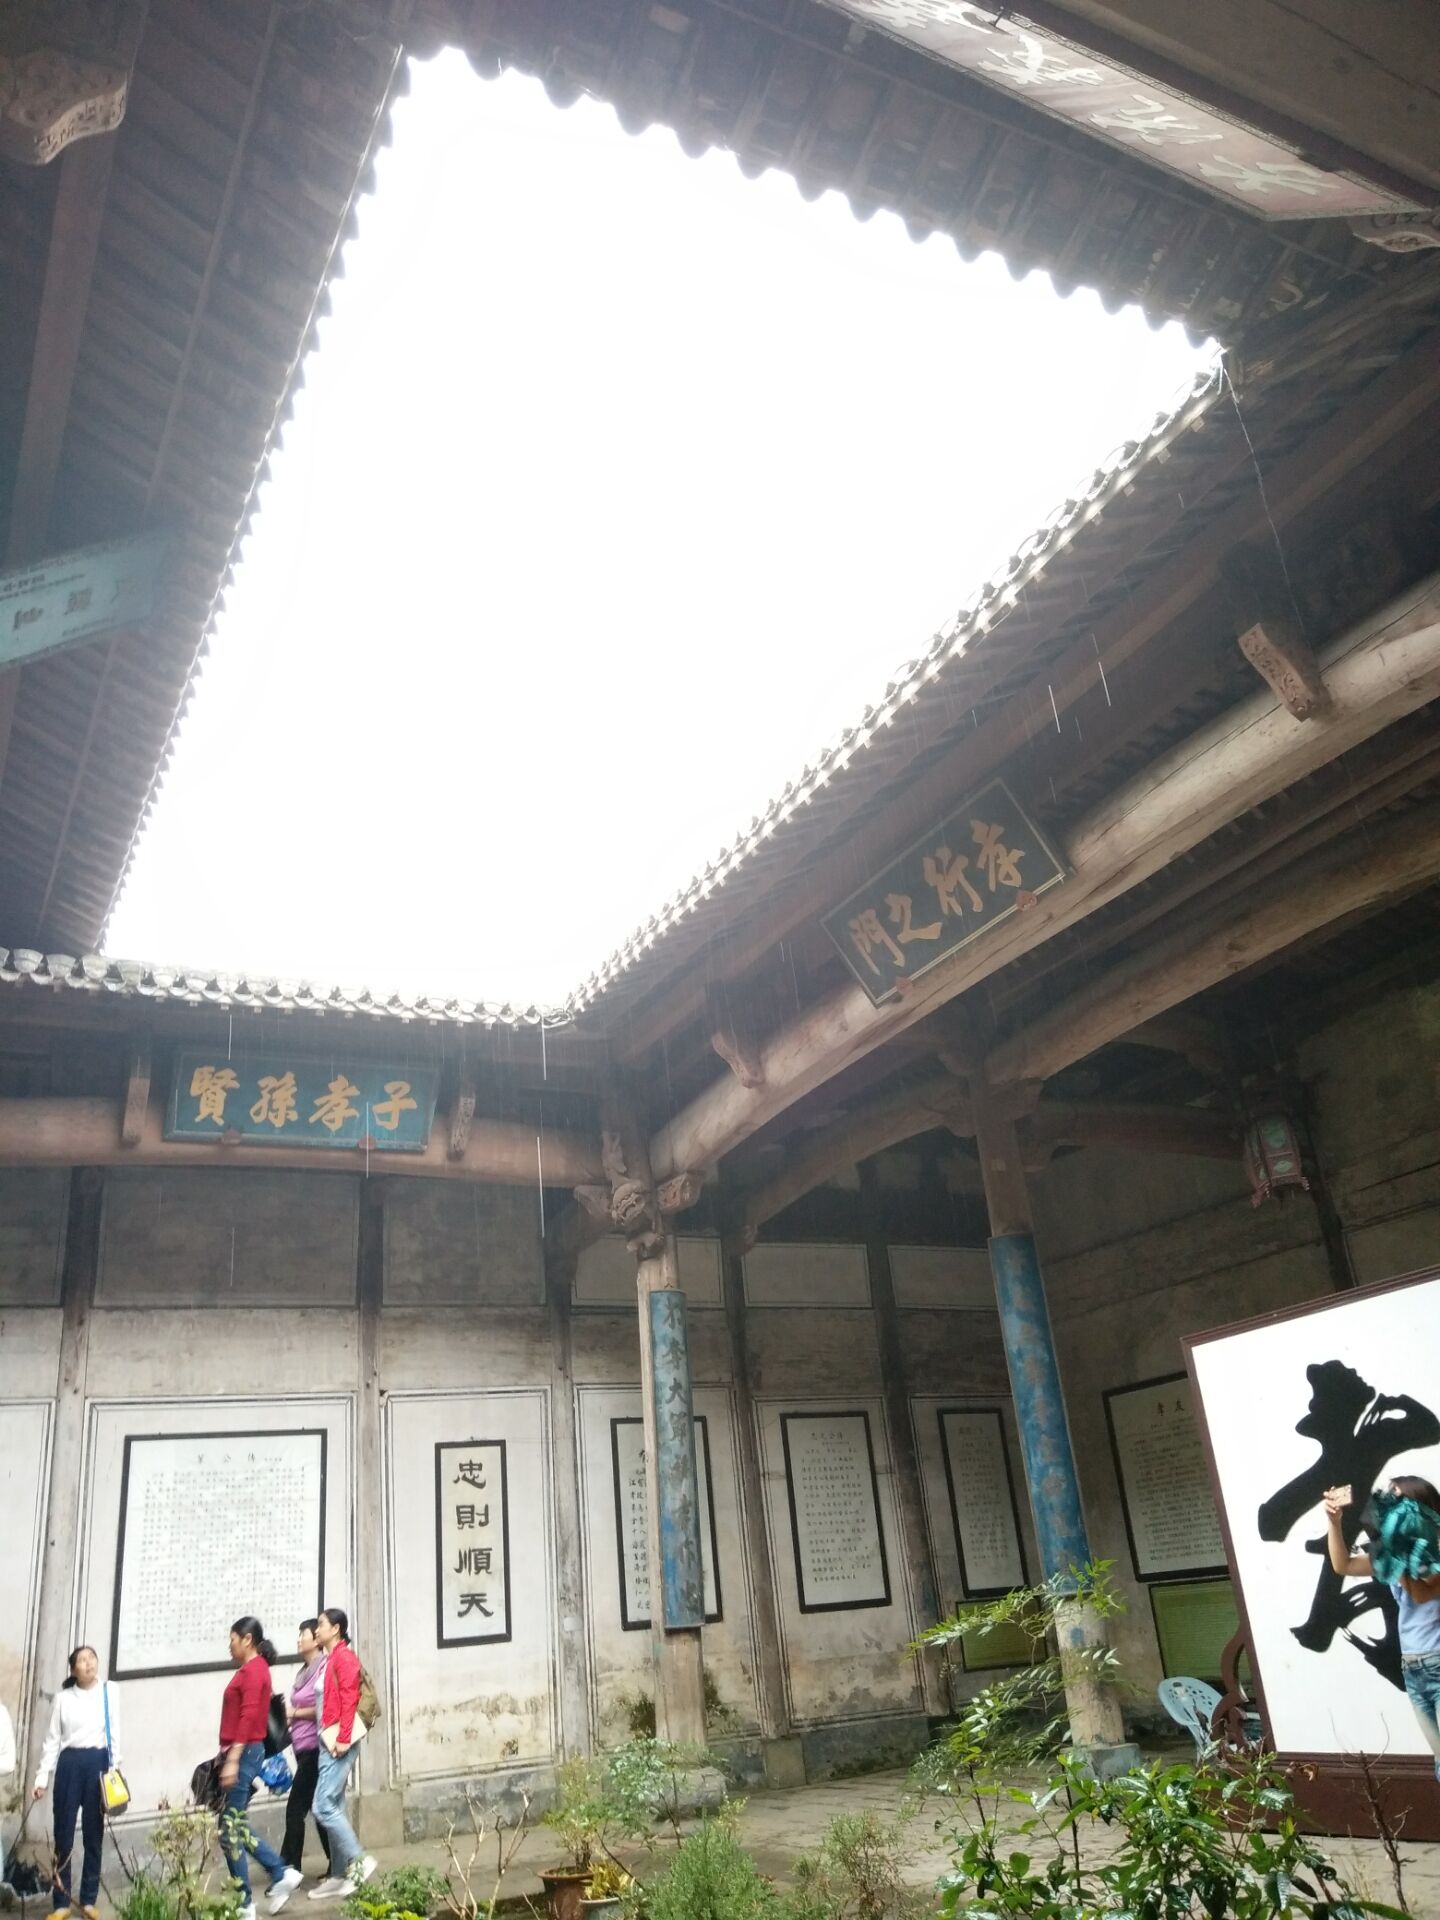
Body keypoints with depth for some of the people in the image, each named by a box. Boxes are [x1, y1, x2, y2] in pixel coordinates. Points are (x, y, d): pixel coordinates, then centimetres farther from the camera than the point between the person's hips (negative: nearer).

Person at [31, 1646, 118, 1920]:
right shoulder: (63, 1697, 3)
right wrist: (42, 1776, 0)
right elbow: (52, 1739, 5)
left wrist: (114, 1769, -3)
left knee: (94, 1832, 6)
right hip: (69, 1764, 0)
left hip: (98, 1763, 0)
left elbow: (115, 1732, 1)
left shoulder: (108, 1692, 1)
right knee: (64, 1832, 3)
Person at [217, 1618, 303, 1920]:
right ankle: (282, 1874, 15)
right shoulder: (249, 1670, 17)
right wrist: (226, 1755, 20)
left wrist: (232, 1759, -24)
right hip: (238, 1753, 10)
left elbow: (249, 1717, -20)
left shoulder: (254, 1670, -11)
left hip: (244, 1752, -10)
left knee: (230, 1830, -4)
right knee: (236, 1827, 12)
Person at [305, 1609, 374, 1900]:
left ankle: (359, 1860, -2)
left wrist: (343, 1738, -21)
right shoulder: (330, 1658, 15)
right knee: (333, 1808, 10)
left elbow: (349, 1700, -17)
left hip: (338, 1741, -9)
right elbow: (328, 1703, 14)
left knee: (324, 1807, -10)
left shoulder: (344, 1656, -10)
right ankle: (340, 1876, 15)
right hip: (327, 1741, 9)